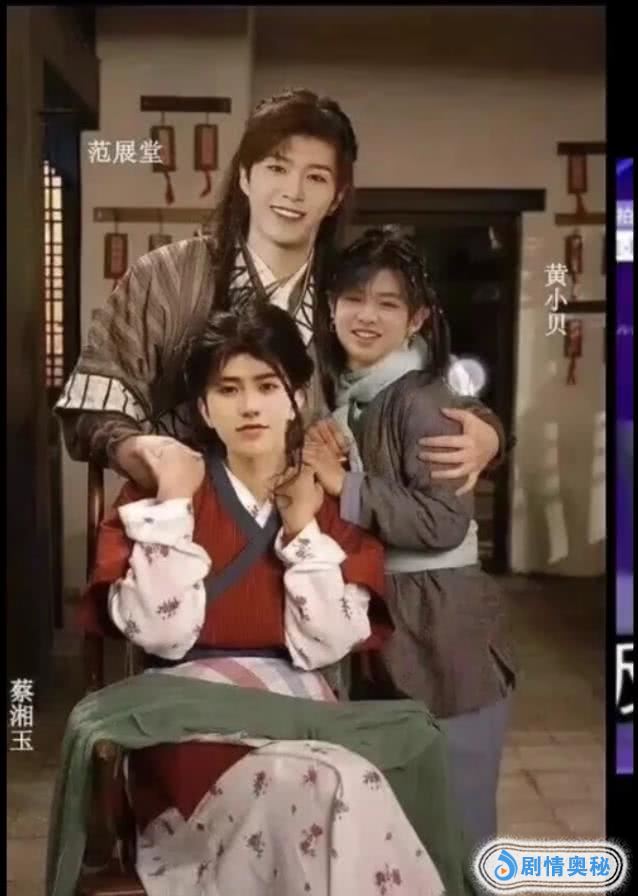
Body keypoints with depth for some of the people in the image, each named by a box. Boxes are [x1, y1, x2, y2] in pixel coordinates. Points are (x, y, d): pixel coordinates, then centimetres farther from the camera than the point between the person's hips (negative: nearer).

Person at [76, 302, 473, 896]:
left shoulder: (332, 505, 6)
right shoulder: (161, 495, 1)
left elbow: (321, 647, -5)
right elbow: (164, 636, -14)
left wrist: (304, 527, -9)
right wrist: (173, 504, -13)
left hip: (298, 705, 3)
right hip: (194, 710, -2)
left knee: (352, 793, -30)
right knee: (329, 792, -30)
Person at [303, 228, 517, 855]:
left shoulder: (420, 399, -15)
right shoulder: (346, 395, 10)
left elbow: (446, 520, -24)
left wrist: (346, 487, -22)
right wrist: (320, 474, 5)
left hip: (438, 632, -8)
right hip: (372, 626, 8)